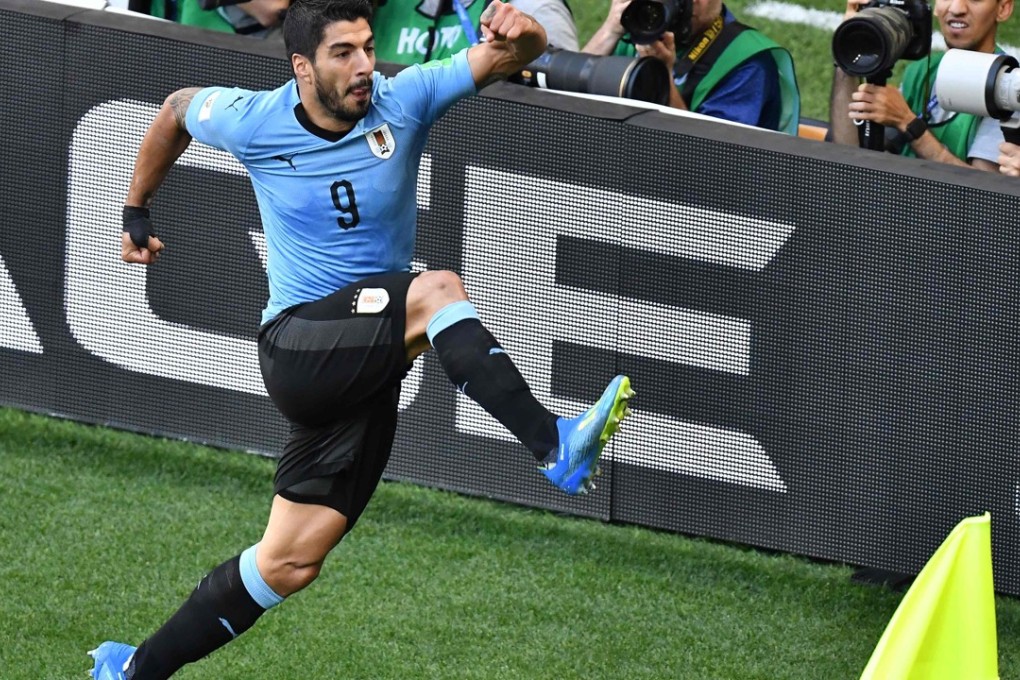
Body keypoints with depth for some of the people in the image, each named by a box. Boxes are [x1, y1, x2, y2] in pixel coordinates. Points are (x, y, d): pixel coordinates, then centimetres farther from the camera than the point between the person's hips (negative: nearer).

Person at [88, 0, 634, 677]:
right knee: (437, 291, -29)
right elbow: (178, 108, 18)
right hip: (295, 348, -3)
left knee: (289, 564, 6)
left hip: (364, 372, 3)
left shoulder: (403, 102, -4)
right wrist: (136, 211, 26)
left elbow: (506, 58, -12)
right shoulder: (254, 121, -4)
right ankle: (556, 448, -41)